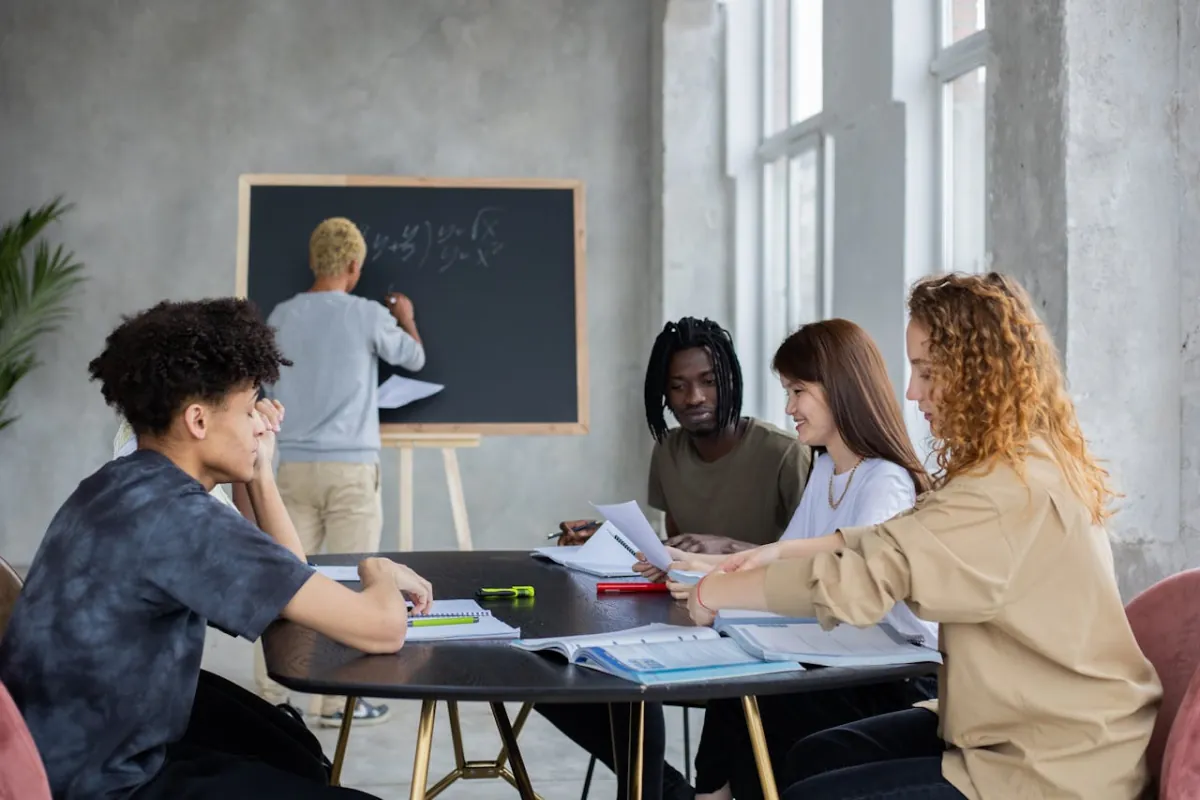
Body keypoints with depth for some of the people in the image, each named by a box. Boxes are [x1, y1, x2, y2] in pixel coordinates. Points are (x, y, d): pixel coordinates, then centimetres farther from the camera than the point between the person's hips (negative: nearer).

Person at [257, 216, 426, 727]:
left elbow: (268, 392, 14)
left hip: (295, 465, 5)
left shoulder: (280, 317, 6)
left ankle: (269, 692, 13)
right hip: (351, 468, -4)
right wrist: (407, 319, 30)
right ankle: (339, 700, 3)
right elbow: (414, 359, 12)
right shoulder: (368, 315, -6)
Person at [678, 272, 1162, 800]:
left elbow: (862, 577, -27)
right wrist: (773, 557, 0)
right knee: (815, 757, 7)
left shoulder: (1009, 491, -24)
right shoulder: (1026, 465, 9)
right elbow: (897, 542, 11)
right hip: (1031, 730, 10)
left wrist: (716, 591, -13)